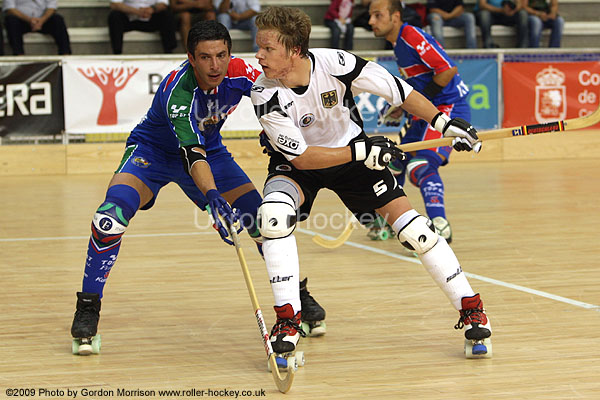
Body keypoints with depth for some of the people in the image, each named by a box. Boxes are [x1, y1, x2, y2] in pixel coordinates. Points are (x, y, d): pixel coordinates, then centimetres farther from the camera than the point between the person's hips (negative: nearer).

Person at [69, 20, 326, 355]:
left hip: (209, 149, 4)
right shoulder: (177, 91, -36)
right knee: (111, 218, -28)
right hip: (152, 151, -4)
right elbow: (191, 153, -47)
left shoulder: (240, 73, -22)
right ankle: (88, 309, -13)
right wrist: (212, 198, -61)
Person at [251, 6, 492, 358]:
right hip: (297, 163, -1)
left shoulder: (335, 64, -28)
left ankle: (470, 306, 7)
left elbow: (395, 90, -14)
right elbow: (301, 157, -26)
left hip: (354, 151, 1)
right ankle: (288, 320, -20)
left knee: (411, 226, -9)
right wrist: (361, 152, -32)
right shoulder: (265, 94, -27)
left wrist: (446, 123, -14)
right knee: (274, 213, -31)